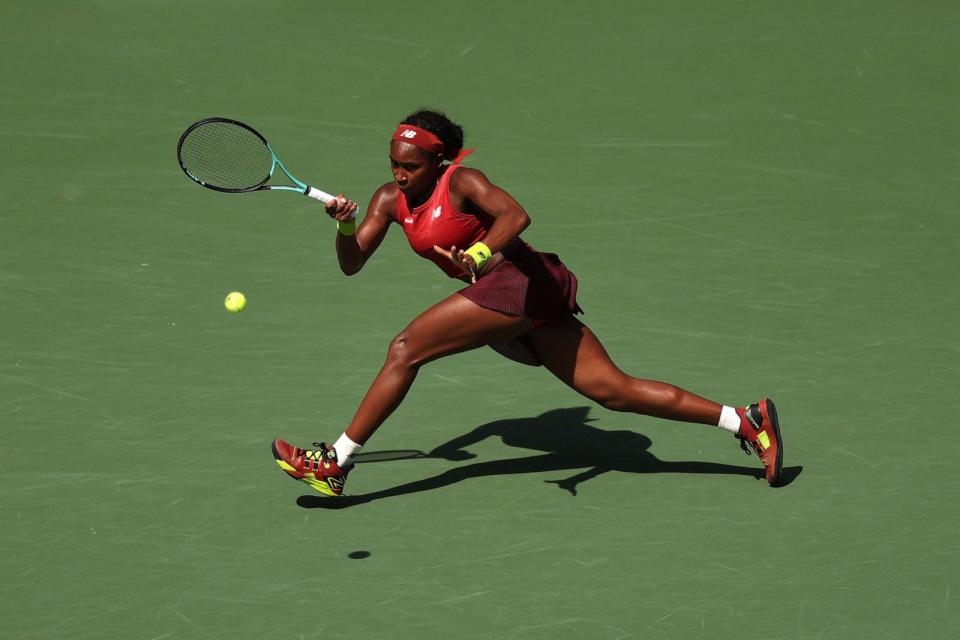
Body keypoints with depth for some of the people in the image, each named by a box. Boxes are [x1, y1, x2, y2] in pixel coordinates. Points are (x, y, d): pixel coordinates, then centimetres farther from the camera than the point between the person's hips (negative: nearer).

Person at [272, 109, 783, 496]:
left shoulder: (462, 181, -9)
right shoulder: (390, 200, 13)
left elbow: (516, 214, -25)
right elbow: (351, 264, 10)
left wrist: (479, 252, -42)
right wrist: (345, 227, -11)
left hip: (521, 280, -9)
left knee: (406, 348, -15)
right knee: (613, 389, 4)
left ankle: (336, 463, -11)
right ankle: (744, 420, 4)